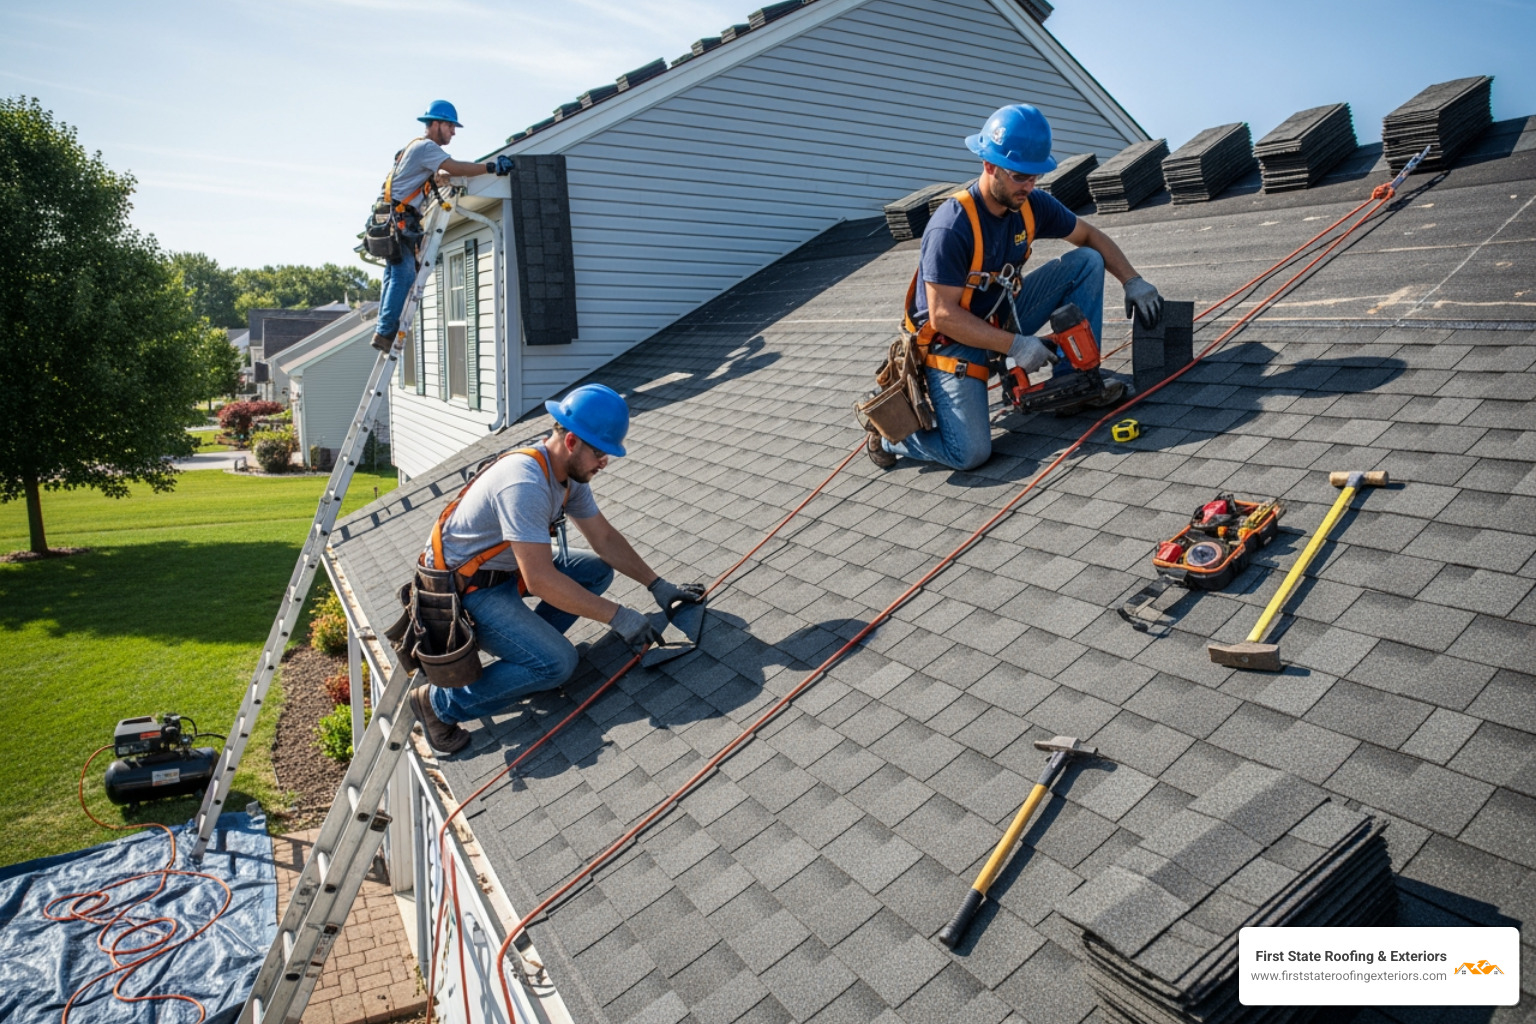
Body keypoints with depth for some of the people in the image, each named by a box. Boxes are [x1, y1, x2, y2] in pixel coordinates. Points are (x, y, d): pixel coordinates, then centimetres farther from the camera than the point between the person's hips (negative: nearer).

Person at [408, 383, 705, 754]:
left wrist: (657, 585, -2)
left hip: (508, 573, 9)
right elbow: (540, 579, -33)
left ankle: (527, 645, 7)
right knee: (557, 663, -21)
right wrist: (617, 616, -28)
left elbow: (605, 538, 6)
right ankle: (438, 702, -7)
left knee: (599, 570, 2)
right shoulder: (525, 483, -31)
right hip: (465, 590, -9)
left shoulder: (570, 473, -2)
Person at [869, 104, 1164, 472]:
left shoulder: (1031, 205, -6)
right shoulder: (951, 229, -28)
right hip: (955, 339, -7)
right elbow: (943, 316, -26)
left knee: (1086, 262, -4)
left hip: (1004, 317, 7)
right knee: (969, 452, -25)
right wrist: (1015, 345, -27)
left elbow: (1091, 236, 11)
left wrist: (1133, 281, -2)